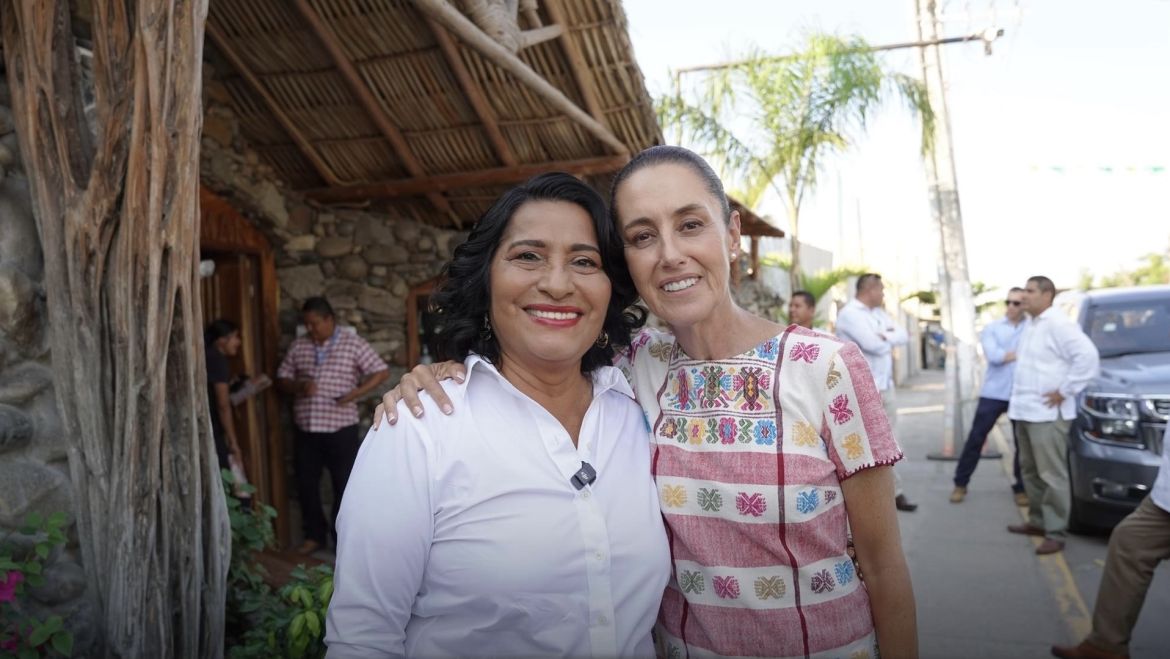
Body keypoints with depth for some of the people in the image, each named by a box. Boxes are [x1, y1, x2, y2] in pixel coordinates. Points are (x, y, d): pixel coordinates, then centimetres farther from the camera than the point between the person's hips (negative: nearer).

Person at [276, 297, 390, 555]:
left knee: (344, 485, 5)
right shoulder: (298, 345, 5)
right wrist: (298, 386, -12)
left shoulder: (353, 343, -6)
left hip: (341, 429, -4)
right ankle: (315, 534, 29)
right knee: (306, 484, 11)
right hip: (306, 429, 4)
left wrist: (354, 393, -19)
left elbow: (382, 372, -7)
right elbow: (281, 380, 10)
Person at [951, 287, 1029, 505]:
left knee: (1023, 443, 7)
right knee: (976, 439, 3)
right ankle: (960, 484, 13)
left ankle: (1021, 488, 22)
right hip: (993, 393, 0)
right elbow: (993, 356, -11)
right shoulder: (991, 328, 5)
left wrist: (1006, 354, -13)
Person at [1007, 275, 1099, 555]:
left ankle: (1055, 533, 2)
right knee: (1030, 471, 17)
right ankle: (1037, 521, 28)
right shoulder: (1031, 325, 16)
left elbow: (1088, 356, -21)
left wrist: (1065, 390, -17)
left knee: (1051, 474, -4)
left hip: (1046, 413, -9)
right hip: (1024, 411, 10)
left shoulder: (1058, 324, -12)